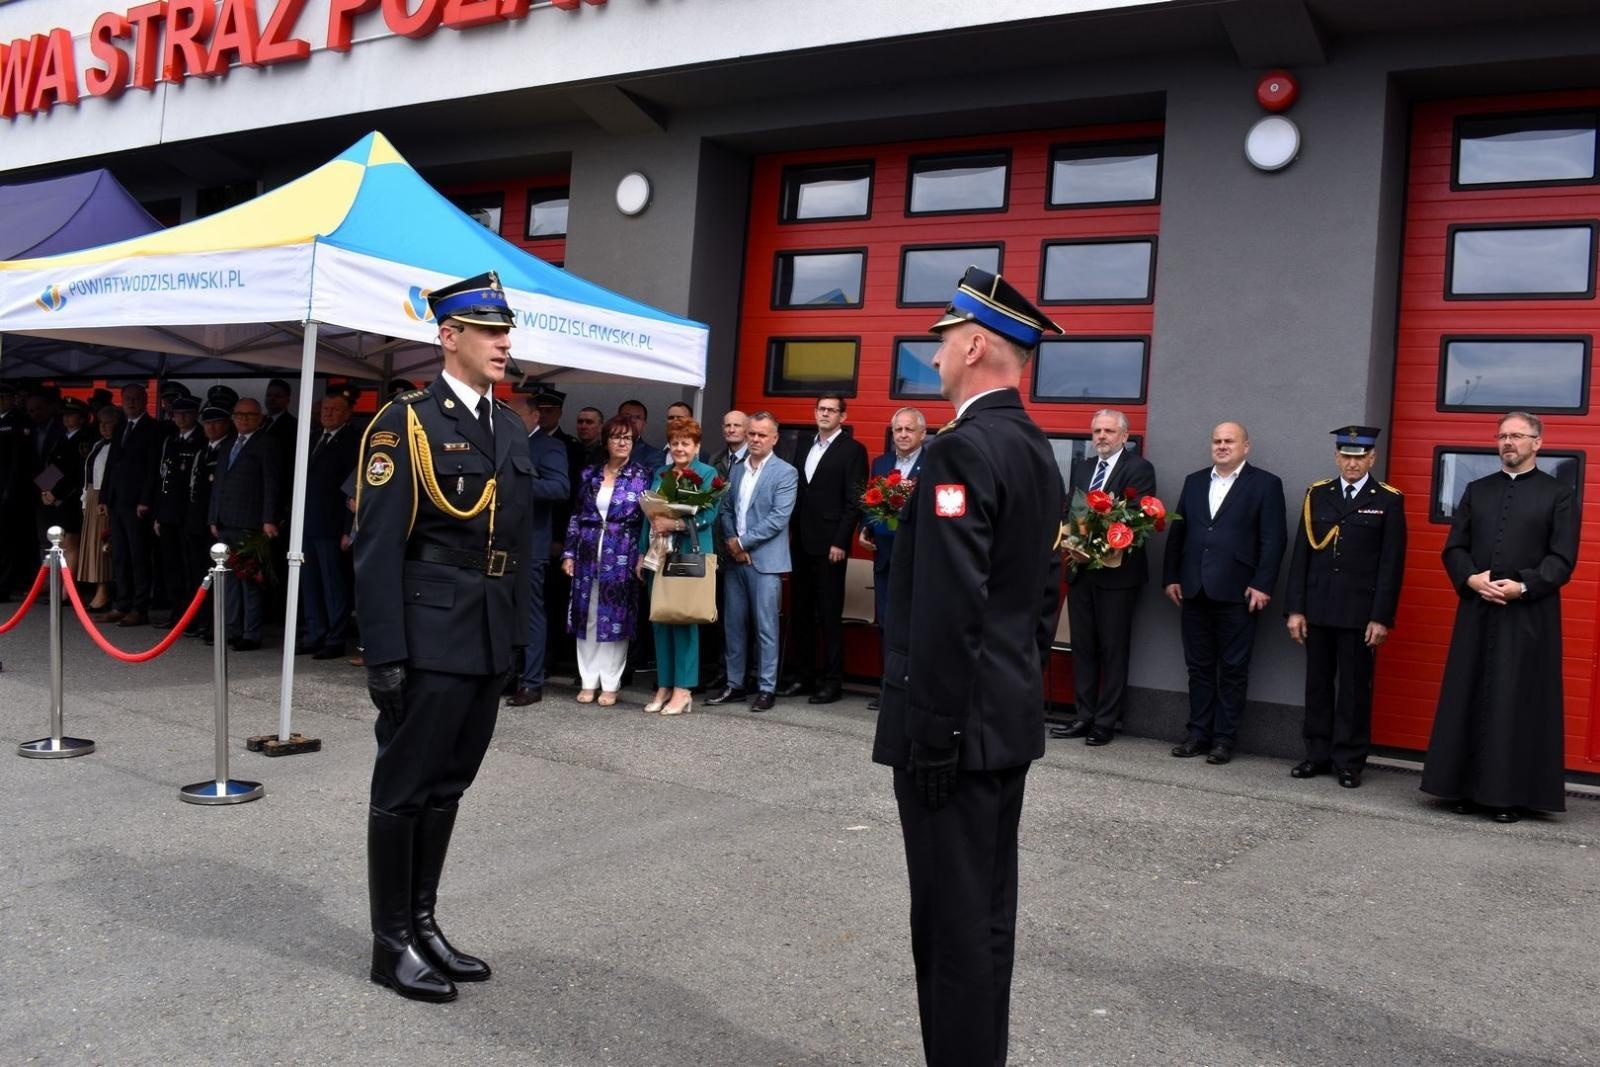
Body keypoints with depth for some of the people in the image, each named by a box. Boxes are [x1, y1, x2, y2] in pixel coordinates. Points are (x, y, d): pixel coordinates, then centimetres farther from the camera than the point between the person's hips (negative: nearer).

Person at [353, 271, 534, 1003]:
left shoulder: (511, 429, 13)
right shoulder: (405, 423, -9)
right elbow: (378, 546, -13)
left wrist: (518, 633, 12)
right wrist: (385, 652, -16)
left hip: (489, 638, 7)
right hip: (429, 636, -7)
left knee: (448, 785, 15)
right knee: (405, 788, 5)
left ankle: (423, 923, 29)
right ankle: (392, 943, 18)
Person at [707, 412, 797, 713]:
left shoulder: (785, 473, -5)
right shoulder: (736, 469, 13)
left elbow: (779, 518, -13)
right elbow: (725, 510, 12)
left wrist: (743, 542, -12)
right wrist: (731, 542, -5)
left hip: (765, 561, -5)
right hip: (735, 559, 5)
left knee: (765, 627, -1)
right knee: (734, 624, 10)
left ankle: (767, 688, 6)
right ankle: (733, 684, 19)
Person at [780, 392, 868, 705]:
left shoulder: (853, 450, -3)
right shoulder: (805, 448, 17)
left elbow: (854, 501, -9)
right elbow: (799, 494, 15)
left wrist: (840, 542, -15)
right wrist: (791, 535, 7)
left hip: (829, 544, -7)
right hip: (801, 543, 7)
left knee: (829, 615, -1)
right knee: (800, 612, 10)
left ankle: (831, 681, 5)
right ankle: (803, 676, 18)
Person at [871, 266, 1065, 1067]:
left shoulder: (961, 448, -17)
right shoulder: (1036, 449, 12)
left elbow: (948, 610, -23)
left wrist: (931, 731, -19)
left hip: (958, 724, -10)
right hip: (1008, 715, 10)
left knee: (952, 921, 0)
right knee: (987, 911, 17)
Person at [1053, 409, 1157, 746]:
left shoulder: (1139, 469, -6)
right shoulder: (1082, 467, 15)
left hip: (1117, 572, -6)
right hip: (1081, 570, 6)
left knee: (1113, 649, 1)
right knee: (1082, 646, 10)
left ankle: (1106, 722, 7)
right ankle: (1084, 717, 18)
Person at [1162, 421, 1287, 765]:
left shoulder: (1265, 484, 0)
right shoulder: (1194, 481, 15)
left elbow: (1274, 539, -6)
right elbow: (1177, 531, 13)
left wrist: (1262, 585, -13)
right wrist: (1171, 577, 6)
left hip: (1236, 593, -4)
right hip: (1194, 591, 5)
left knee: (1233, 669, 3)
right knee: (1199, 666, 10)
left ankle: (1224, 738, 10)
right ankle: (1198, 733, 17)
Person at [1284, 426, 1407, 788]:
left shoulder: (1388, 500, 0)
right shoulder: (1317, 494, 8)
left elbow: (1391, 564, -4)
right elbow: (1301, 554, 7)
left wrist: (1381, 618, -9)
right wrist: (1295, 609, 1)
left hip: (1360, 612, -3)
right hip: (1317, 608, 3)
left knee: (1354, 687, 3)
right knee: (1317, 684, 9)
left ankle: (1349, 762, 12)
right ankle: (1317, 754, 18)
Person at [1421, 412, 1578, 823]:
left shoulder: (1559, 494, 2)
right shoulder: (1477, 491, 14)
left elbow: (1563, 559, -5)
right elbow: (1454, 547, 9)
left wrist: (1523, 586, -17)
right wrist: (1471, 579, -9)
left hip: (1529, 617, -4)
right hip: (1476, 613, 4)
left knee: (1518, 704, -1)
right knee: (1469, 699, 5)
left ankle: (1511, 794, 6)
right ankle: (1468, 787, 13)